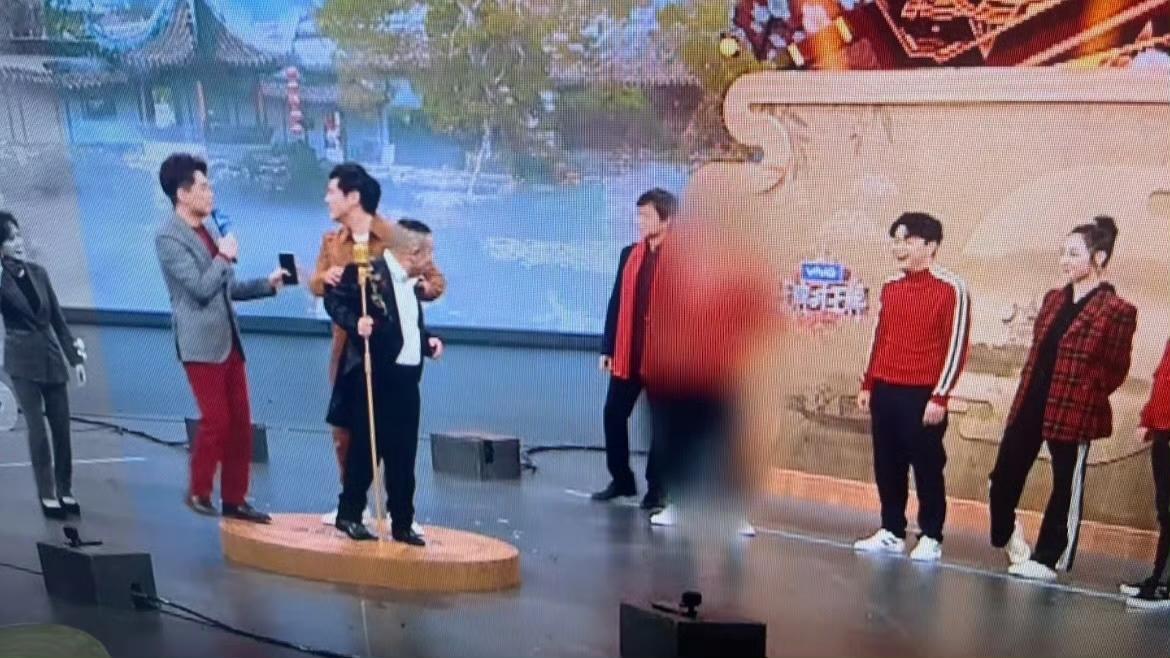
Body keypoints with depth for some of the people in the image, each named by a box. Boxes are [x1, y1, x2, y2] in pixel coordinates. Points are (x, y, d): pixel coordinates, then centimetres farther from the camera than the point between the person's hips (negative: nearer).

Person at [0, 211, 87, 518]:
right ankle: (47, 495, 9)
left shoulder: (38, 272, 4)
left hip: (51, 357, 4)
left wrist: (75, 357, 8)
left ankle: (65, 491, 17)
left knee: (61, 428, 6)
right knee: (37, 429, -3)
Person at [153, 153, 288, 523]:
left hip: (229, 340, 8)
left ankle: (234, 499, 19)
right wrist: (224, 256, -8)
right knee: (216, 421, -4)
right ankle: (198, 492, 17)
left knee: (240, 422, 9)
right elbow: (201, 288, -20)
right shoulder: (168, 237, -11)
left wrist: (268, 284, 8)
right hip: (201, 344, -8)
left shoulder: (210, 229, 15)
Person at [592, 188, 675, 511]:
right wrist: (608, 348, 9)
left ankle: (656, 488, 18)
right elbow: (617, 303, 11)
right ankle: (621, 479, 26)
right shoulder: (629, 254, 10)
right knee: (613, 414, 10)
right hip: (626, 353, 6)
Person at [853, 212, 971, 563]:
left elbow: (956, 347, -11)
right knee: (887, 466, 11)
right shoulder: (890, 287, 11)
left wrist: (939, 397, -14)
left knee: (927, 467, 4)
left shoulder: (951, 288, -8)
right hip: (885, 392, 6)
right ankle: (891, 531, 23)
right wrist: (867, 385, 15)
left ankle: (930, 538, 15)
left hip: (922, 395, -6)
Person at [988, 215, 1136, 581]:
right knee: (1003, 476, 10)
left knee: (1067, 487, 8)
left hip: (1073, 413, -6)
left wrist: (1080, 396, -6)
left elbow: (1115, 371, -6)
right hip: (1030, 405, 6)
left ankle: (1048, 560, 20)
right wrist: (1026, 394, 11)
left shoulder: (1117, 311, -8)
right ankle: (1008, 536, 35)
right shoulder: (1054, 299, 11)